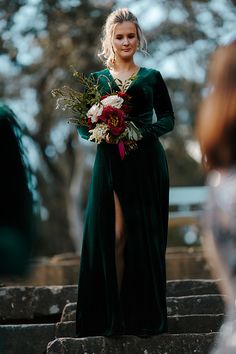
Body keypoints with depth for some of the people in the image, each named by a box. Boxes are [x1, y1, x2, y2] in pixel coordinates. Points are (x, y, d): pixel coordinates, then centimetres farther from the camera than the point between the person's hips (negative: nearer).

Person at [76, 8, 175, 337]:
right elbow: (83, 126, 6)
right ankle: (114, 312, -1)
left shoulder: (151, 77, 8)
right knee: (116, 235, -5)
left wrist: (142, 132, -11)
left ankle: (146, 312, 7)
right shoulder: (97, 79, 8)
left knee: (145, 235, 0)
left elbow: (168, 118, 8)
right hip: (111, 165, 0)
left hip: (147, 164, 0)